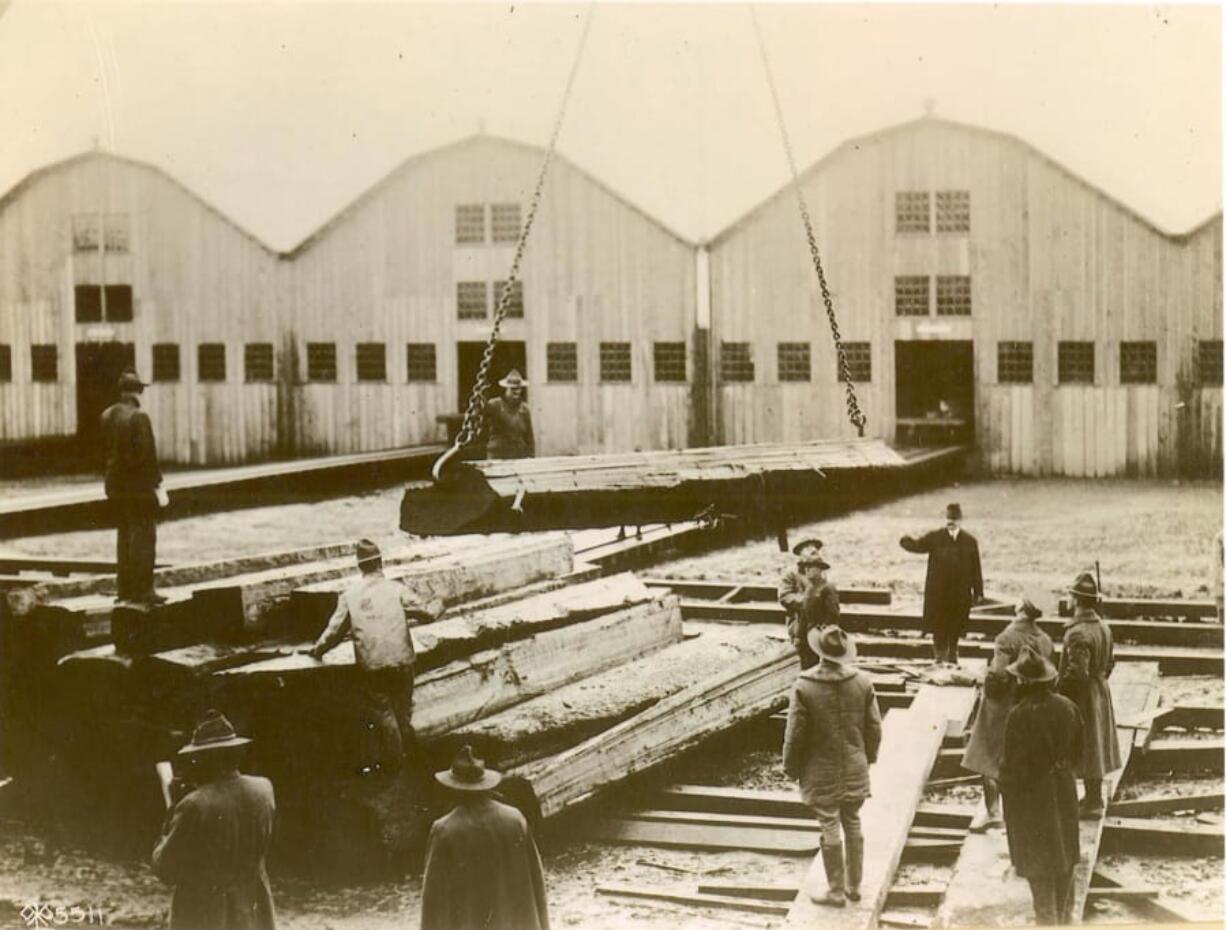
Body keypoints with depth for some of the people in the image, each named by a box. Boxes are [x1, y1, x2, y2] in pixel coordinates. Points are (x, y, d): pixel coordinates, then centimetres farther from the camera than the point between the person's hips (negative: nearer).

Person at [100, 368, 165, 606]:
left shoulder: (107, 416, 8)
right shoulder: (139, 416, -16)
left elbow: (107, 448, 10)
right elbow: (146, 452, -17)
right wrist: (156, 480, -9)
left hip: (115, 485, 8)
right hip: (139, 484, -8)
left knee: (124, 534, 15)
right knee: (144, 536, -3)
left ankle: (124, 588, 18)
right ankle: (142, 590, -5)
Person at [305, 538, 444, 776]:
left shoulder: (349, 594, 2)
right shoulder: (395, 589, -2)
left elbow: (335, 629, 4)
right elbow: (426, 611, -2)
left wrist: (318, 649, 20)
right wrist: (438, 604, 21)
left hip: (370, 663, 0)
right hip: (400, 659, 0)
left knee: (382, 710, 9)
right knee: (402, 707, 16)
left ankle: (393, 761, 12)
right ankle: (408, 751, 27)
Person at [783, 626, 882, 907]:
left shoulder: (804, 687, -19)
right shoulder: (862, 682, -8)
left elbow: (795, 734, -13)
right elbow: (874, 727, 1)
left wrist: (792, 767, 2)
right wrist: (868, 756, 17)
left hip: (822, 773, -4)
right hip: (855, 770, 4)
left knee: (830, 829, 7)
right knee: (853, 825, 17)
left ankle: (836, 891, 18)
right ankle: (854, 886, 29)